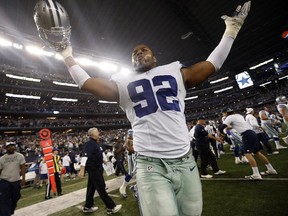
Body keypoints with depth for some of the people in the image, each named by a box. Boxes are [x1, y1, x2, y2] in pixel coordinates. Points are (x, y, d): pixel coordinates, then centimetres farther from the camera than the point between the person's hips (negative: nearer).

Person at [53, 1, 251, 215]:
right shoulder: (124, 83, 11)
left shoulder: (175, 72, 13)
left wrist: (231, 30, 23)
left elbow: (211, 65, 17)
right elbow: (88, 83, 11)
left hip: (185, 160, 3)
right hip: (151, 165, -2)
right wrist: (67, 56, 16)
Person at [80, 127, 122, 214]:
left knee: (91, 187, 18)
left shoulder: (96, 143, 12)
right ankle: (111, 207, 4)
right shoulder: (89, 143, -18)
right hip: (93, 169, -10)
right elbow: (85, 156, -24)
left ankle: (87, 207, 31)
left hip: (96, 169, 10)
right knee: (101, 188, -3)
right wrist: (82, 169, -29)